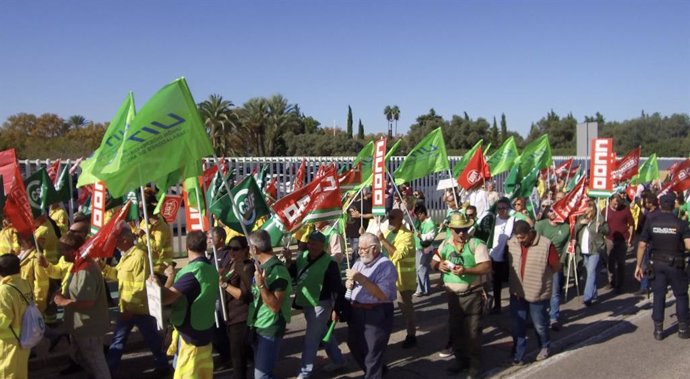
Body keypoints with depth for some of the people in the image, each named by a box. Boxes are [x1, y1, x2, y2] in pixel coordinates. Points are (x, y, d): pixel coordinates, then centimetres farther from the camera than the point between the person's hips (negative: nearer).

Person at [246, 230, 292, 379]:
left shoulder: (277, 270, -21)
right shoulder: (262, 266, 6)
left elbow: (275, 306, -24)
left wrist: (261, 285, -31)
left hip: (270, 329, -9)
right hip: (258, 326, 9)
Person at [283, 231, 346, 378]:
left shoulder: (329, 263, -19)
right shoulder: (303, 256, 1)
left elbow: (338, 288, -16)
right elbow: (293, 274, 6)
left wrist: (336, 309, -16)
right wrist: (289, 261, -10)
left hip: (320, 305, -7)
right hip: (306, 304, 8)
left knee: (311, 338, -1)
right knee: (323, 334, 20)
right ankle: (338, 360, 37)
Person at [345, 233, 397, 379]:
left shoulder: (386, 265, -15)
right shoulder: (359, 263, 9)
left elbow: (383, 295, -25)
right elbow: (350, 283, 18)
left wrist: (361, 279, -26)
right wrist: (349, 283, -6)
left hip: (377, 315, -8)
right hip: (356, 312, 8)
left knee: (372, 353, 1)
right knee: (355, 346, 22)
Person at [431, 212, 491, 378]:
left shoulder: (476, 244, -11)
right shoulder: (445, 245, 4)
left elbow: (487, 267, -19)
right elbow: (434, 262, 12)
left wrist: (466, 270, -31)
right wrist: (439, 265, -12)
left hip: (472, 294, -5)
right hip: (452, 294, 5)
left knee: (472, 330, 1)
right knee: (455, 328, 15)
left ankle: (475, 362, 17)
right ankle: (460, 358, 31)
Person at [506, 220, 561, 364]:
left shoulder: (546, 245, -19)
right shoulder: (511, 243, -6)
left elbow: (557, 267, -7)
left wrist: (540, 274, 0)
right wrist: (520, 275, 7)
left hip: (538, 293, -3)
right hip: (517, 293, 3)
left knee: (539, 324, 14)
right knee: (518, 326, 9)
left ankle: (545, 347, 41)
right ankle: (518, 355, 22)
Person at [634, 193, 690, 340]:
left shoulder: (651, 222, -4)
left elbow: (642, 245, -4)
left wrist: (638, 265, 2)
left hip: (657, 263, 2)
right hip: (675, 264, -2)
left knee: (658, 295, 10)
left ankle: (658, 330, 13)